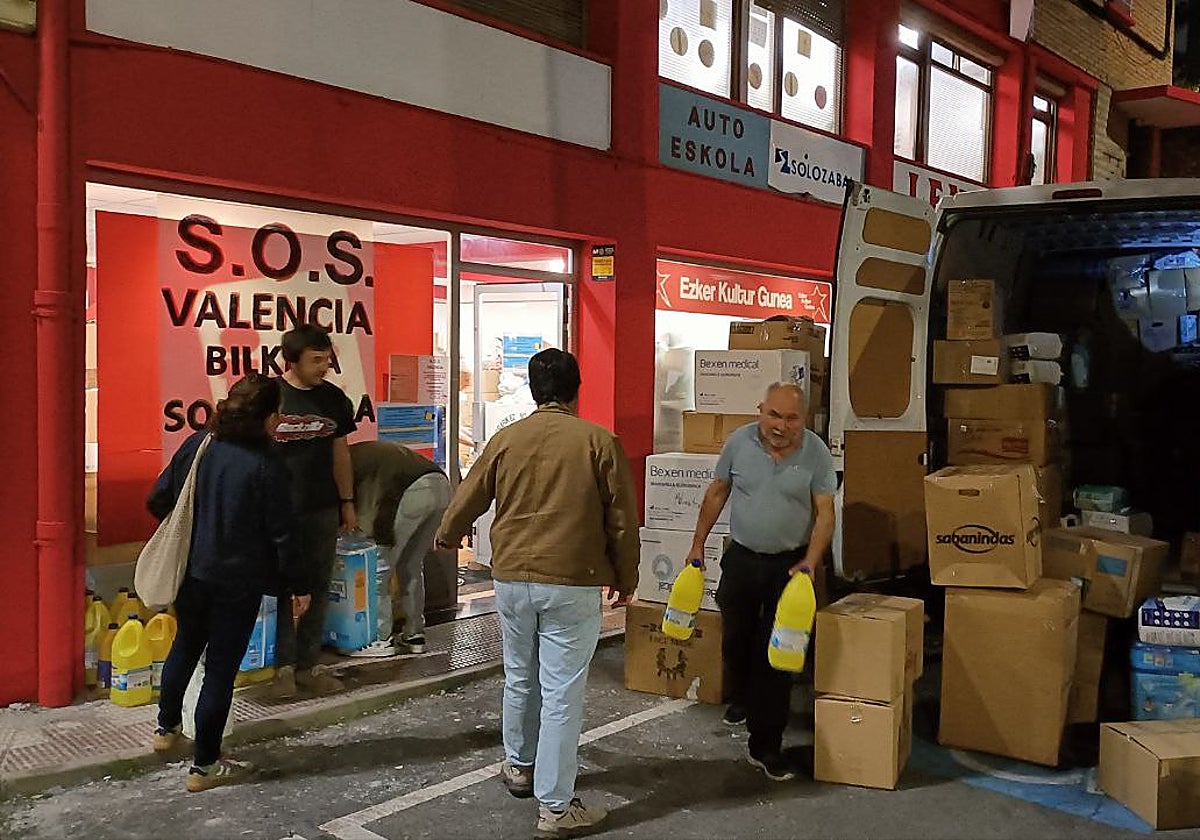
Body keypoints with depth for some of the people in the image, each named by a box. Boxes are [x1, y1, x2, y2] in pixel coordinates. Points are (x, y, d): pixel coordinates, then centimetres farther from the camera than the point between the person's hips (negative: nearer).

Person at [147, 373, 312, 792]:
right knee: (221, 667, 5)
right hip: (237, 583, -6)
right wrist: (299, 585, -3)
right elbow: (281, 534, -15)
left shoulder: (196, 445, -3)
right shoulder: (267, 467, -18)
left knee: (185, 646, 28)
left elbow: (158, 501, 3)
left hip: (189, 573, 6)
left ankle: (167, 728, 46)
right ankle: (205, 765, 16)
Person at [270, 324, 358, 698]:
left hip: (323, 510, 4)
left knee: (318, 587, 9)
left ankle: (308, 664, 20)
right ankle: (285, 666, 15)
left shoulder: (333, 398, 5)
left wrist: (347, 503, 12)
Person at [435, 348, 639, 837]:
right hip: (572, 583, -3)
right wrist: (625, 580, 11)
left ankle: (519, 766, 40)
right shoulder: (599, 442, -6)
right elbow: (622, 519, -3)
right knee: (562, 693, 2)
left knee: (519, 678, 21)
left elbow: (468, 499, 14)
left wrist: (447, 537, 34)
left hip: (511, 579, 4)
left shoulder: (505, 439, 2)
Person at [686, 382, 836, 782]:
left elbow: (825, 513, -10)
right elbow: (717, 493, 4)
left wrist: (809, 563, -21)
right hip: (742, 557, 3)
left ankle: (765, 745, 8)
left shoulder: (816, 453, -12)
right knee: (735, 639, 18)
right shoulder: (740, 442, -7)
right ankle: (741, 699, 49)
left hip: (790, 564, -2)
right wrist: (698, 543, 6)